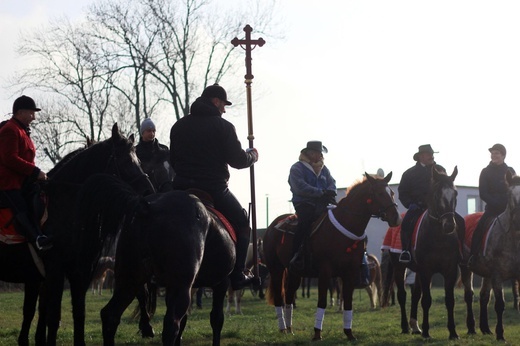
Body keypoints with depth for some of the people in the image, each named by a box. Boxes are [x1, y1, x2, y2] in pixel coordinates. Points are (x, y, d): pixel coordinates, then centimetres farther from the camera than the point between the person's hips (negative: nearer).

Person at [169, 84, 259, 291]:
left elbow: (172, 160, 18)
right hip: (215, 189, -4)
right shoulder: (223, 126, -7)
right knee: (241, 223, 13)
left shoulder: (179, 126, 11)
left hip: (182, 188, 4)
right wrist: (253, 156, 12)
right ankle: (236, 276, 5)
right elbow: (238, 160, -8)